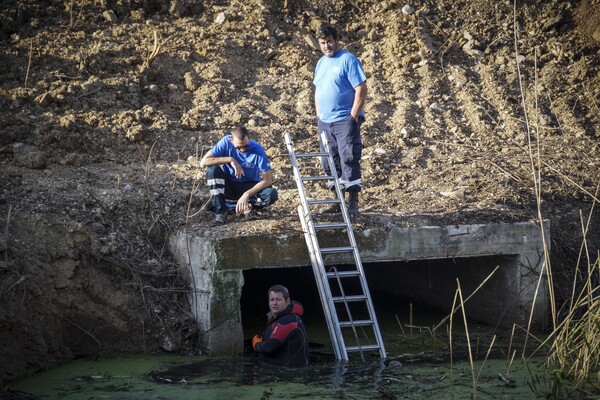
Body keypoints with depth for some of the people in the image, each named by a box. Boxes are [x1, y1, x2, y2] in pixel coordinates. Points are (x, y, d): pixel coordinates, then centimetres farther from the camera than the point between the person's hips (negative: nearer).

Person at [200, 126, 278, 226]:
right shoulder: (226, 142, -18)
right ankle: (220, 212, -23)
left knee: (272, 194, -30)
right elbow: (203, 162, -25)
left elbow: (268, 180, -22)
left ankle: (247, 206, -2)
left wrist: (247, 194, -34)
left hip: (249, 187, -1)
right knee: (212, 169, -29)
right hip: (229, 186, 1)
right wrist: (230, 160, -32)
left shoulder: (257, 150, -21)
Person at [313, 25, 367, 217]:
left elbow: (361, 89, -13)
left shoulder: (348, 60, -8)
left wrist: (353, 116, -16)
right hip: (325, 122, 7)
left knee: (349, 160, -9)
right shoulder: (321, 63, 15)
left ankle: (353, 203, -7)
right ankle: (338, 201, 17)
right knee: (330, 163, 9)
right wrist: (319, 114, 12)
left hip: (345, 120, -7)